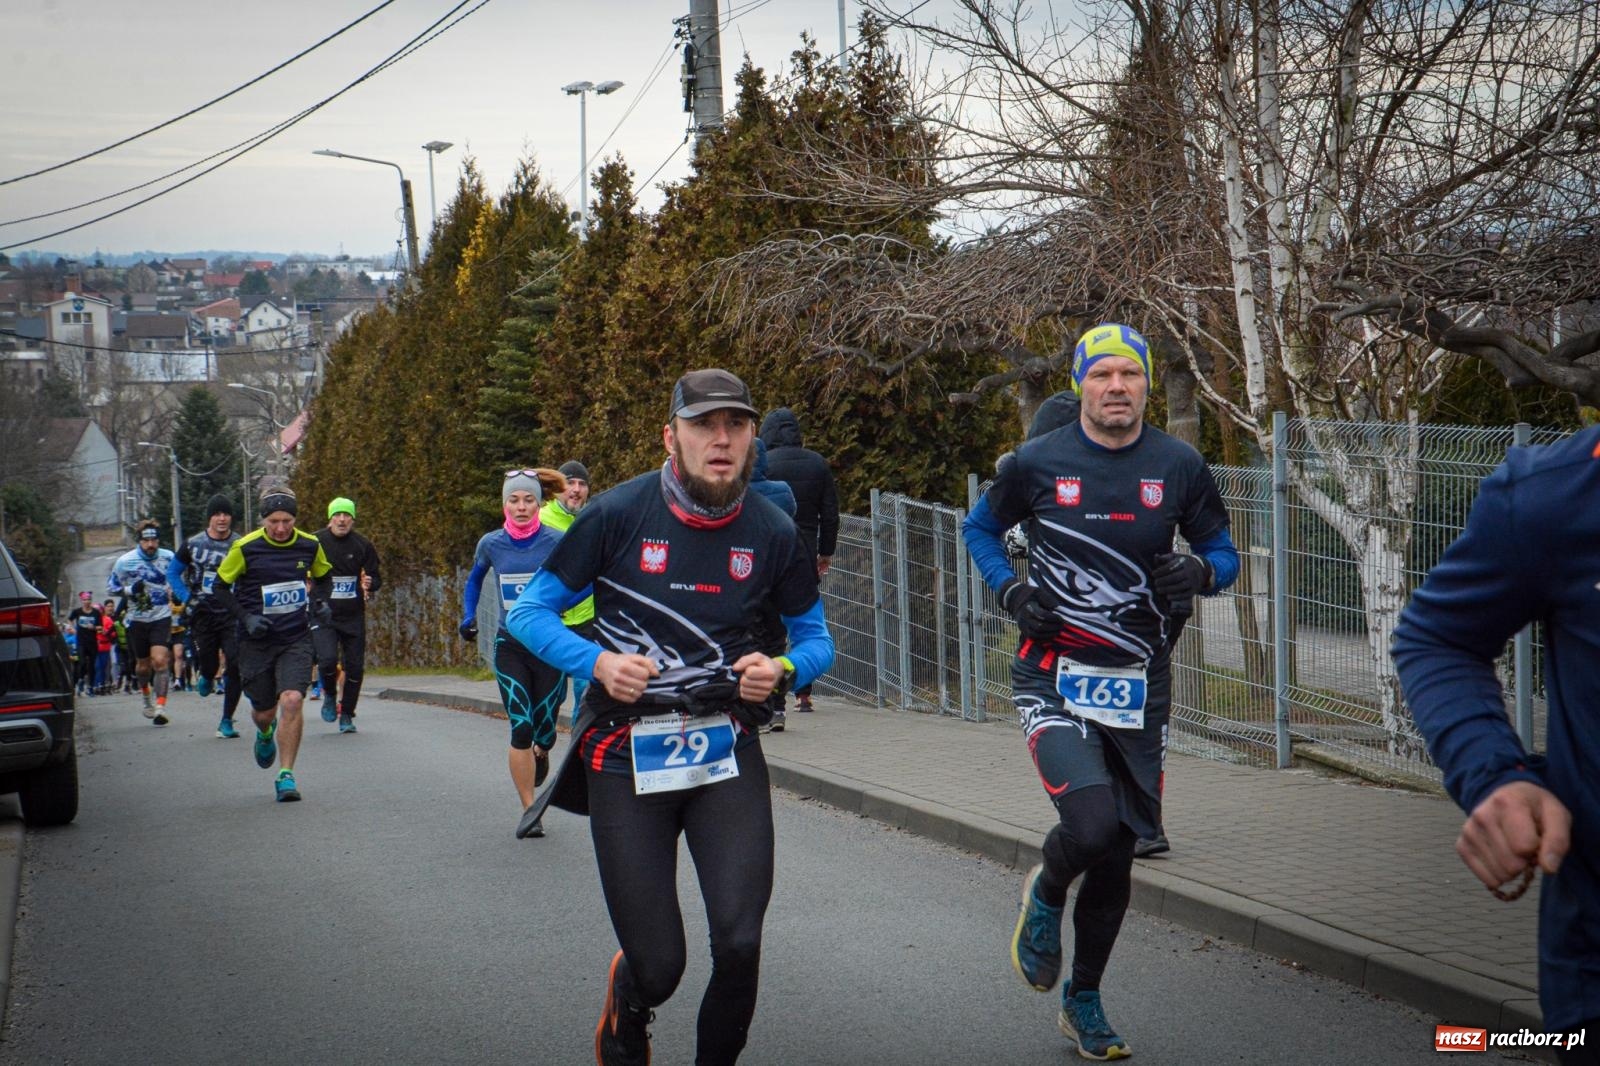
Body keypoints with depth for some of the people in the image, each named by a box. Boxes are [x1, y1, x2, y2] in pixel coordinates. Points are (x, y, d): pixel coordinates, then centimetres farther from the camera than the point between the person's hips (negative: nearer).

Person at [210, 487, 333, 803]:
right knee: (264, 711, 9)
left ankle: (286, 775, -8)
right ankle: (266, 734, 49)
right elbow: (220, 587, -1)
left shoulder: (310, 546, -2)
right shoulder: (245, 548, -11)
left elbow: (323, 577, 18)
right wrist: (246, 618, -13)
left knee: (291, 701, -19)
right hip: (256, 642, -1)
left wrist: (320, 601, -2)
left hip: (296, 638, 1)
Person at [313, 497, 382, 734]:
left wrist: (370, 584, -15)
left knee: (355, 667, 3)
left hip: (353, 616, 2)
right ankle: (329, 695, 11)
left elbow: (376, 577, 6)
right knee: (327, 659, -20)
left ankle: (347, 715, 20)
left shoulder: (362, 545, 1)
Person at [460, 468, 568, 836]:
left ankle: (540, 756, 46)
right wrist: (467, 616, 9)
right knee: (521, 728, -11)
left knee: (544, 731, 7)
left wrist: (558, 601, -17)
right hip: (509, 647, 1)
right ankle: (529, 812, -2)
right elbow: (475, 579, 20)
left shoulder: (555, 542, -8)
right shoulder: (491, 543, 0)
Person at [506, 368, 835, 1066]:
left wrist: (783, 669, -10)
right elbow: (528, 613, 1)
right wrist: (598, 662, -17)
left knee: (740, 943, -15)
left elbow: (816, 637, 13)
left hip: (726, 749, 2)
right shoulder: (617, 516, -7)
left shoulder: (772, 533, 0)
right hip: (626, 753, -2)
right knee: (658, 968, -1)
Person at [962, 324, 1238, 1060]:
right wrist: (1011, 590, -4)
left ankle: (1083, 1001, 31)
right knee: (1092, 826, -23)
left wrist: (1199, 572, -12)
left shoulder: (1179, 467, 2)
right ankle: (1046, 894, 14)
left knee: (1118, 854, 10)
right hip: (1054, 675, -3)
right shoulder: (1037, 463, -3)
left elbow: (1222, 554, 12)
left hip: (1140, 685, 3)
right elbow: (979, 528, 14)